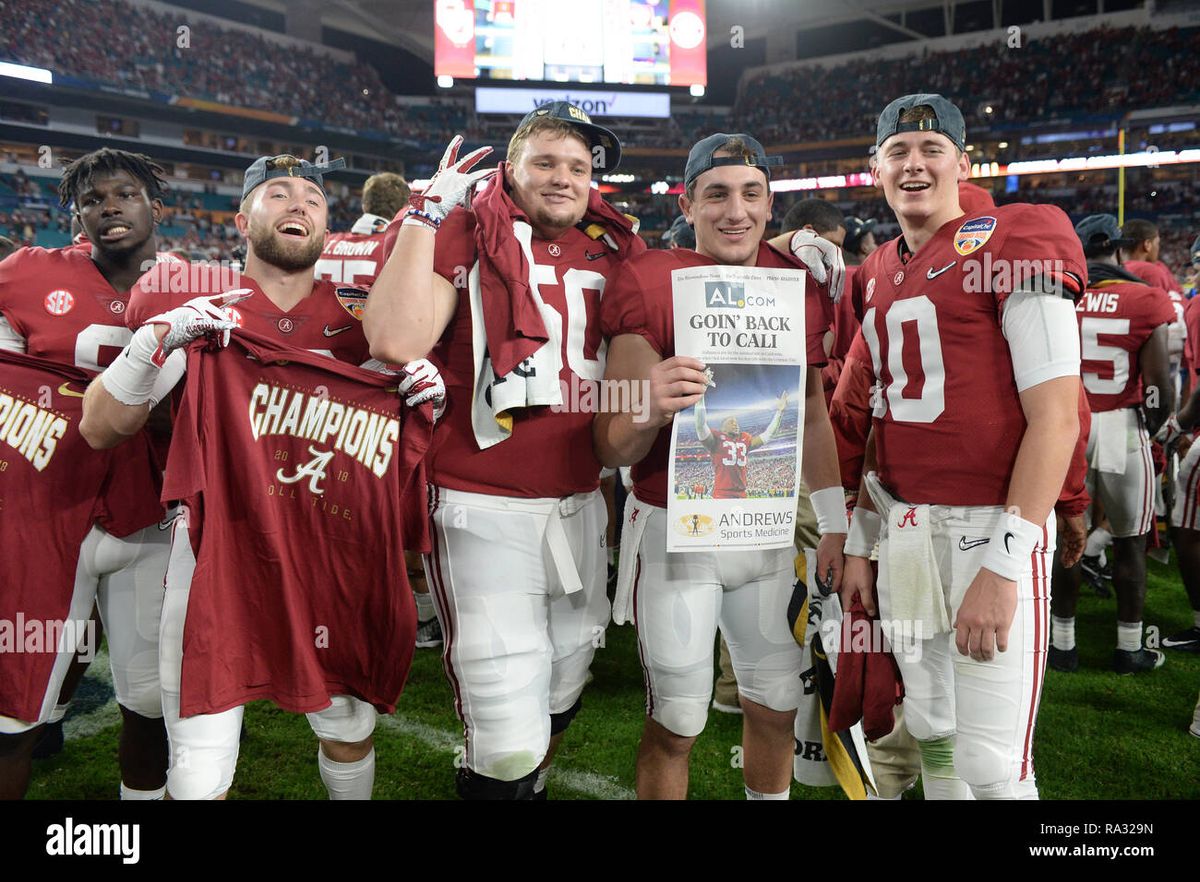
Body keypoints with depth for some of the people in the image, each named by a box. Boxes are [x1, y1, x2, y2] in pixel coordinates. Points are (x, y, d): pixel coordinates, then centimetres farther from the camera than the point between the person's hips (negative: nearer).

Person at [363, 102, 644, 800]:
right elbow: (397, 340, -22)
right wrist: (428, 213, -15)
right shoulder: (466, 237, -5)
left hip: (581, 504, 6)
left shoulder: (612, 250, 10)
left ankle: (531, 783, 47)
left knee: (561, 696, 22)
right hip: (486, 513, -6)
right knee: (509, 742, -6)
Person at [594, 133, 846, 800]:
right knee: (678, 722, 3)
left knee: (778, 705, 16)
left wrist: (834, 521, 14)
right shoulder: (650, 283, -11)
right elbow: (613, 450, -13)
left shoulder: (800, 282, 3)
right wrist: (649, 409, -34)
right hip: (674, 529, -4)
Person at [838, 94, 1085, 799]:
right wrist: (860, 543, 15)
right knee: (930, 730, 16)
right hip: (901, 529, 6)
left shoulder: (1015, 244, -6)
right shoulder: (877, 275, 14)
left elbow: (1056, 418, -14)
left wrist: (1002, 565, -20)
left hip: (988, 528, -6)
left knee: (993, 766, -3)